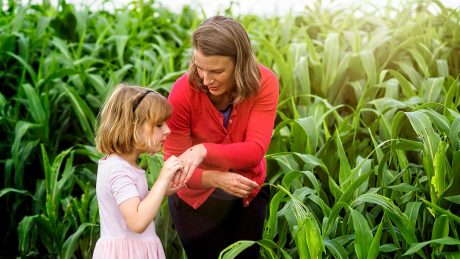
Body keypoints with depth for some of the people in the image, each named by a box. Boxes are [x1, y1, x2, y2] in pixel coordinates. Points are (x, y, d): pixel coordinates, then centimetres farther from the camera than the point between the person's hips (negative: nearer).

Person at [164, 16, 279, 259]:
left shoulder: (264, 83, -24)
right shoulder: (183, 91, -27)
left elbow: (255, 149, -31)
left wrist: (203, 151, -46)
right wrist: (216, 179, -39)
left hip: (248, 194, 2)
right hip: (197, 198, -1)